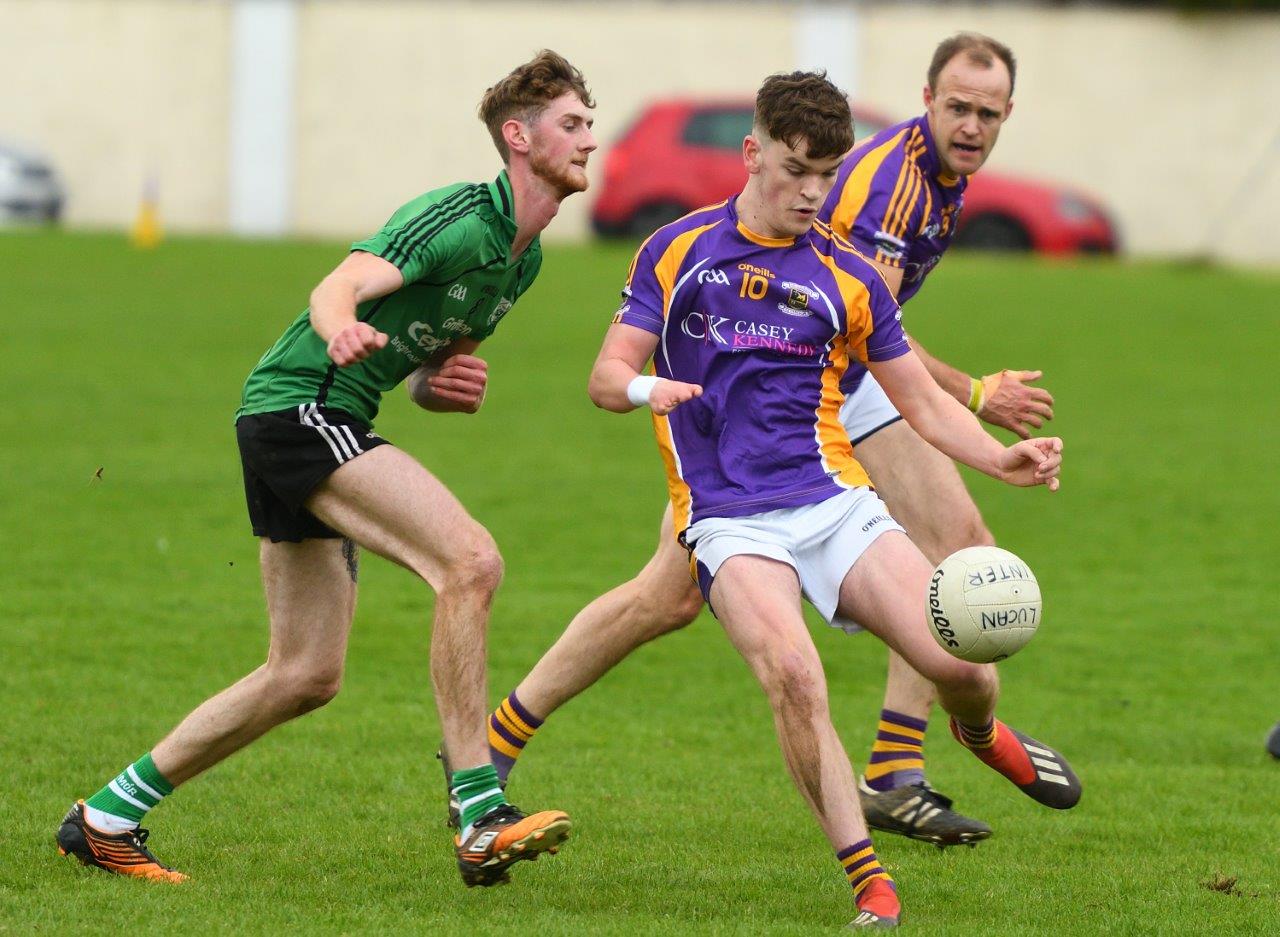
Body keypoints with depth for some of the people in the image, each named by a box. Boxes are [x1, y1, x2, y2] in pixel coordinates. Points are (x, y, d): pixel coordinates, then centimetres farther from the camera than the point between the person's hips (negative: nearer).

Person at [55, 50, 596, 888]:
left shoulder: (524, 258, 14)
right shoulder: (460, 219, -15)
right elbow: (339, 286, -28)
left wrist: (444, 385, 2)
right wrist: (342, 329, -51)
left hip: (330, 425, 10)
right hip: (298, 404, -10)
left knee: (307, 676, 11)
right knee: (471, 560, -25)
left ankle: (108, 817, 19)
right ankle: (480, 816, -26)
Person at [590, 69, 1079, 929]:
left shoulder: (847, 277, 10)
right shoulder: (678, 251, 6)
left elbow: (923, 400, 15)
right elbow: (607, 375, 5)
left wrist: (1000, 458, -3)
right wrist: (646, 386, -20)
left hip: (834, 500, 2)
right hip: (730, 518, -2)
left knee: (961, 663, -14)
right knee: (791, 672, -31)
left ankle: (980, 733, 26)